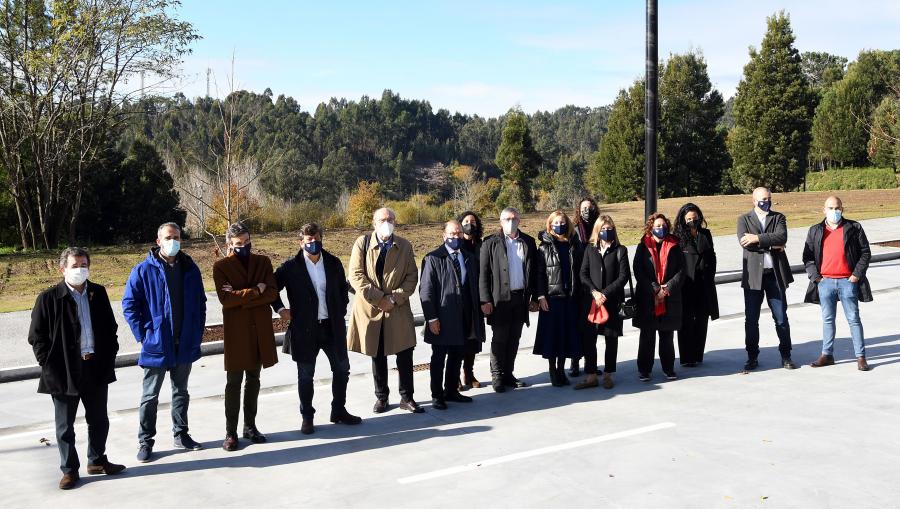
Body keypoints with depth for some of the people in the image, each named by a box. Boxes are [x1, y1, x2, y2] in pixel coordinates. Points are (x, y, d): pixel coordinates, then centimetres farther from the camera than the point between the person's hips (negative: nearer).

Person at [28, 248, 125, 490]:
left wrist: (109, 355, 6)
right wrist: (49, 364, -9)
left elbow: (110, 327, 13)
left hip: (97, 368, 4)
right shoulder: (48, 298, -9)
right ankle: (69, 470, 21)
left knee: (99, 420, 16)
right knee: (65, 425, 8)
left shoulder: (98, 293, 4)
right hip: (64, 372, -4)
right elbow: (37, 337, -5)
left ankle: (97, 461, 33)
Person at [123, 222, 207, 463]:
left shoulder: (190, 269, 3)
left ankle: (181, 434, 30)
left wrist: (198, 332, 4)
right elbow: (129, 305, -7)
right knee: (150, 396, 6)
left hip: (185, 344, 4)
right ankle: (145, 441, 17)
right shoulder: (144, 270, -9)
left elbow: (200, 302, 11)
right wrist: (143, 335, -11)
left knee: (181, 392, 17)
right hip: (156, 345, -4)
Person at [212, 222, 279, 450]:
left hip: (260, 329, 3)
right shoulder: (221, 266, -1)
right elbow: (225, 299, -14)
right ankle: (231, 432, 9)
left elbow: (272, 293, -5)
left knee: (254, 380, 12)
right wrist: (256, 291, -12)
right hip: (236, 331, -3)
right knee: (234, 383, 1)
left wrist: (240, 297, -13)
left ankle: (250, 426, 24)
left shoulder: (263, 262, 8)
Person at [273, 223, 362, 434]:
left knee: (342, 369, 12)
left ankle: (339, 411, 28)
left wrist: (341, 312, 7)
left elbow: (343, 289, 14)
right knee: (305, 375, 7)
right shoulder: (291, 267, -6)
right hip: (305, 329, -3)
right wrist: (280, 309, -5)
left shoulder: (333, 263, 2)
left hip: (332, 327, 3)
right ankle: (306, 417, 20)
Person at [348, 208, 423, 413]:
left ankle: (406, 397, 13)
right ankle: (381, 397, 23)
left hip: (398, 309, 1)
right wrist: (378, 298, -14)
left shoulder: (404, 246, 4)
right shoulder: (362, 243, -1)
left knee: (405, 354, 0)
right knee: (377, 356, 10)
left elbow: (412, 276, 2)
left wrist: (394, 298, -11)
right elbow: (356, 275, -7)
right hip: (371, 309, -1)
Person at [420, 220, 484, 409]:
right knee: (438, 358, 6)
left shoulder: (470, 259, 11)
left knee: (457, 357, 14)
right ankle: (437, 395, 16)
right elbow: (426, 290, -9)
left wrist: (477, 316, 8)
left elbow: (474, 288, 13)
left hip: (463, 320, 5)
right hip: (442, 319, -5)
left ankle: (451, 391, 28)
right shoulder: (433, 258, -7)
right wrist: (431, 318, -14)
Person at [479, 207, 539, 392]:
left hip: (521, 298, 4)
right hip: (500, 299, -4)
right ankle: (497, 376, 11)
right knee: (499, 339, 1)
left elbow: (534, 271, 11)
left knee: (514, 339, 10)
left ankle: (508, 374, 21)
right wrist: (485, 300, -11)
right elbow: (483, 273, -5)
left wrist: (534, 297, 7)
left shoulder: (528, 242, 8)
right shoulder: (491, 243, -3)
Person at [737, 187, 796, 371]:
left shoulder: (778, 217, 9)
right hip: (753, 276, 0)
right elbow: (744, 242, -11)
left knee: (781, 318, 6)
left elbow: (781, 237, -11)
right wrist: (771, 244, -11)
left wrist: (758, 238, -17)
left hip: (775, 275, 1)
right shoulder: (744, 219, 6)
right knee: (751, 319, 4)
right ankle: (752, 357, 14)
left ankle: (786, 356, 18)